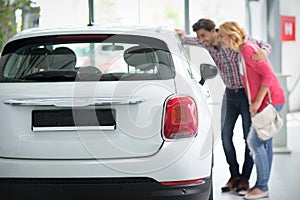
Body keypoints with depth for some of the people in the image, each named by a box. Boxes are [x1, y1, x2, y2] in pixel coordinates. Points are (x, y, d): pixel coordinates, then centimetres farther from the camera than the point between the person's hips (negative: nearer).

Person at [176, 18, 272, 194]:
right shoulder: (207, 45, -2)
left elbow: (266, 45, -9)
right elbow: (191, 40, 14)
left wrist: (263, 52, -33)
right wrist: (182, 36, -10)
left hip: (248, 93, -5)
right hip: (230, 94, 5)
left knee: (250, 138, -2)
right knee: (226, 136, 2)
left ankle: (245, 179, 8)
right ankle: (234, 176, 14)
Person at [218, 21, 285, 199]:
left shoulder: (247, 49, -17)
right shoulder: (243, 50, 13)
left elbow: (268, 74, -22)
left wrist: (257, 102, -22)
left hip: (270, 100, -10)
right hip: (266, 101, 10)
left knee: (255, 142, -9)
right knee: (264, 142, 12)